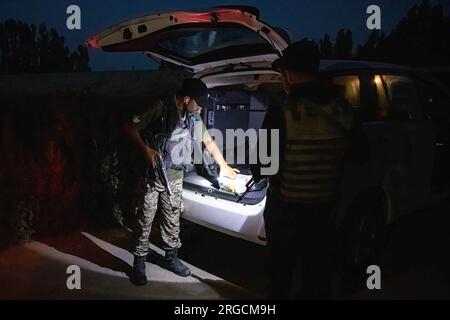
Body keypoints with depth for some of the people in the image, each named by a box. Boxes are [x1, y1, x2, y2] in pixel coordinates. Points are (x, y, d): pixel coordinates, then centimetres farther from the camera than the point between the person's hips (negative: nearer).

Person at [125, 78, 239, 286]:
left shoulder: (194, 117, 6)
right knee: (145, 220, 1)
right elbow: (130, 128, -14)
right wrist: (146, 149, -25)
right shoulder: (161, 108, -14)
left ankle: (171, 257, 28)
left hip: (175, 178, 6)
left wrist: (224, 167, 24)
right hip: (152, 175, -6)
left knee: (172, 220, 13)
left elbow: (208, 141, 19)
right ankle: (139, 263, 11)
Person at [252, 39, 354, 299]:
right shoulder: (344, 109, -7)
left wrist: (258, 170, 10)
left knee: (281, 271, 15)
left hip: (286, 207, -4)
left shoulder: (282, 113, -21)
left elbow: (262, 163, -11)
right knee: (319, 271, 18)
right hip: (325, 207, 4)